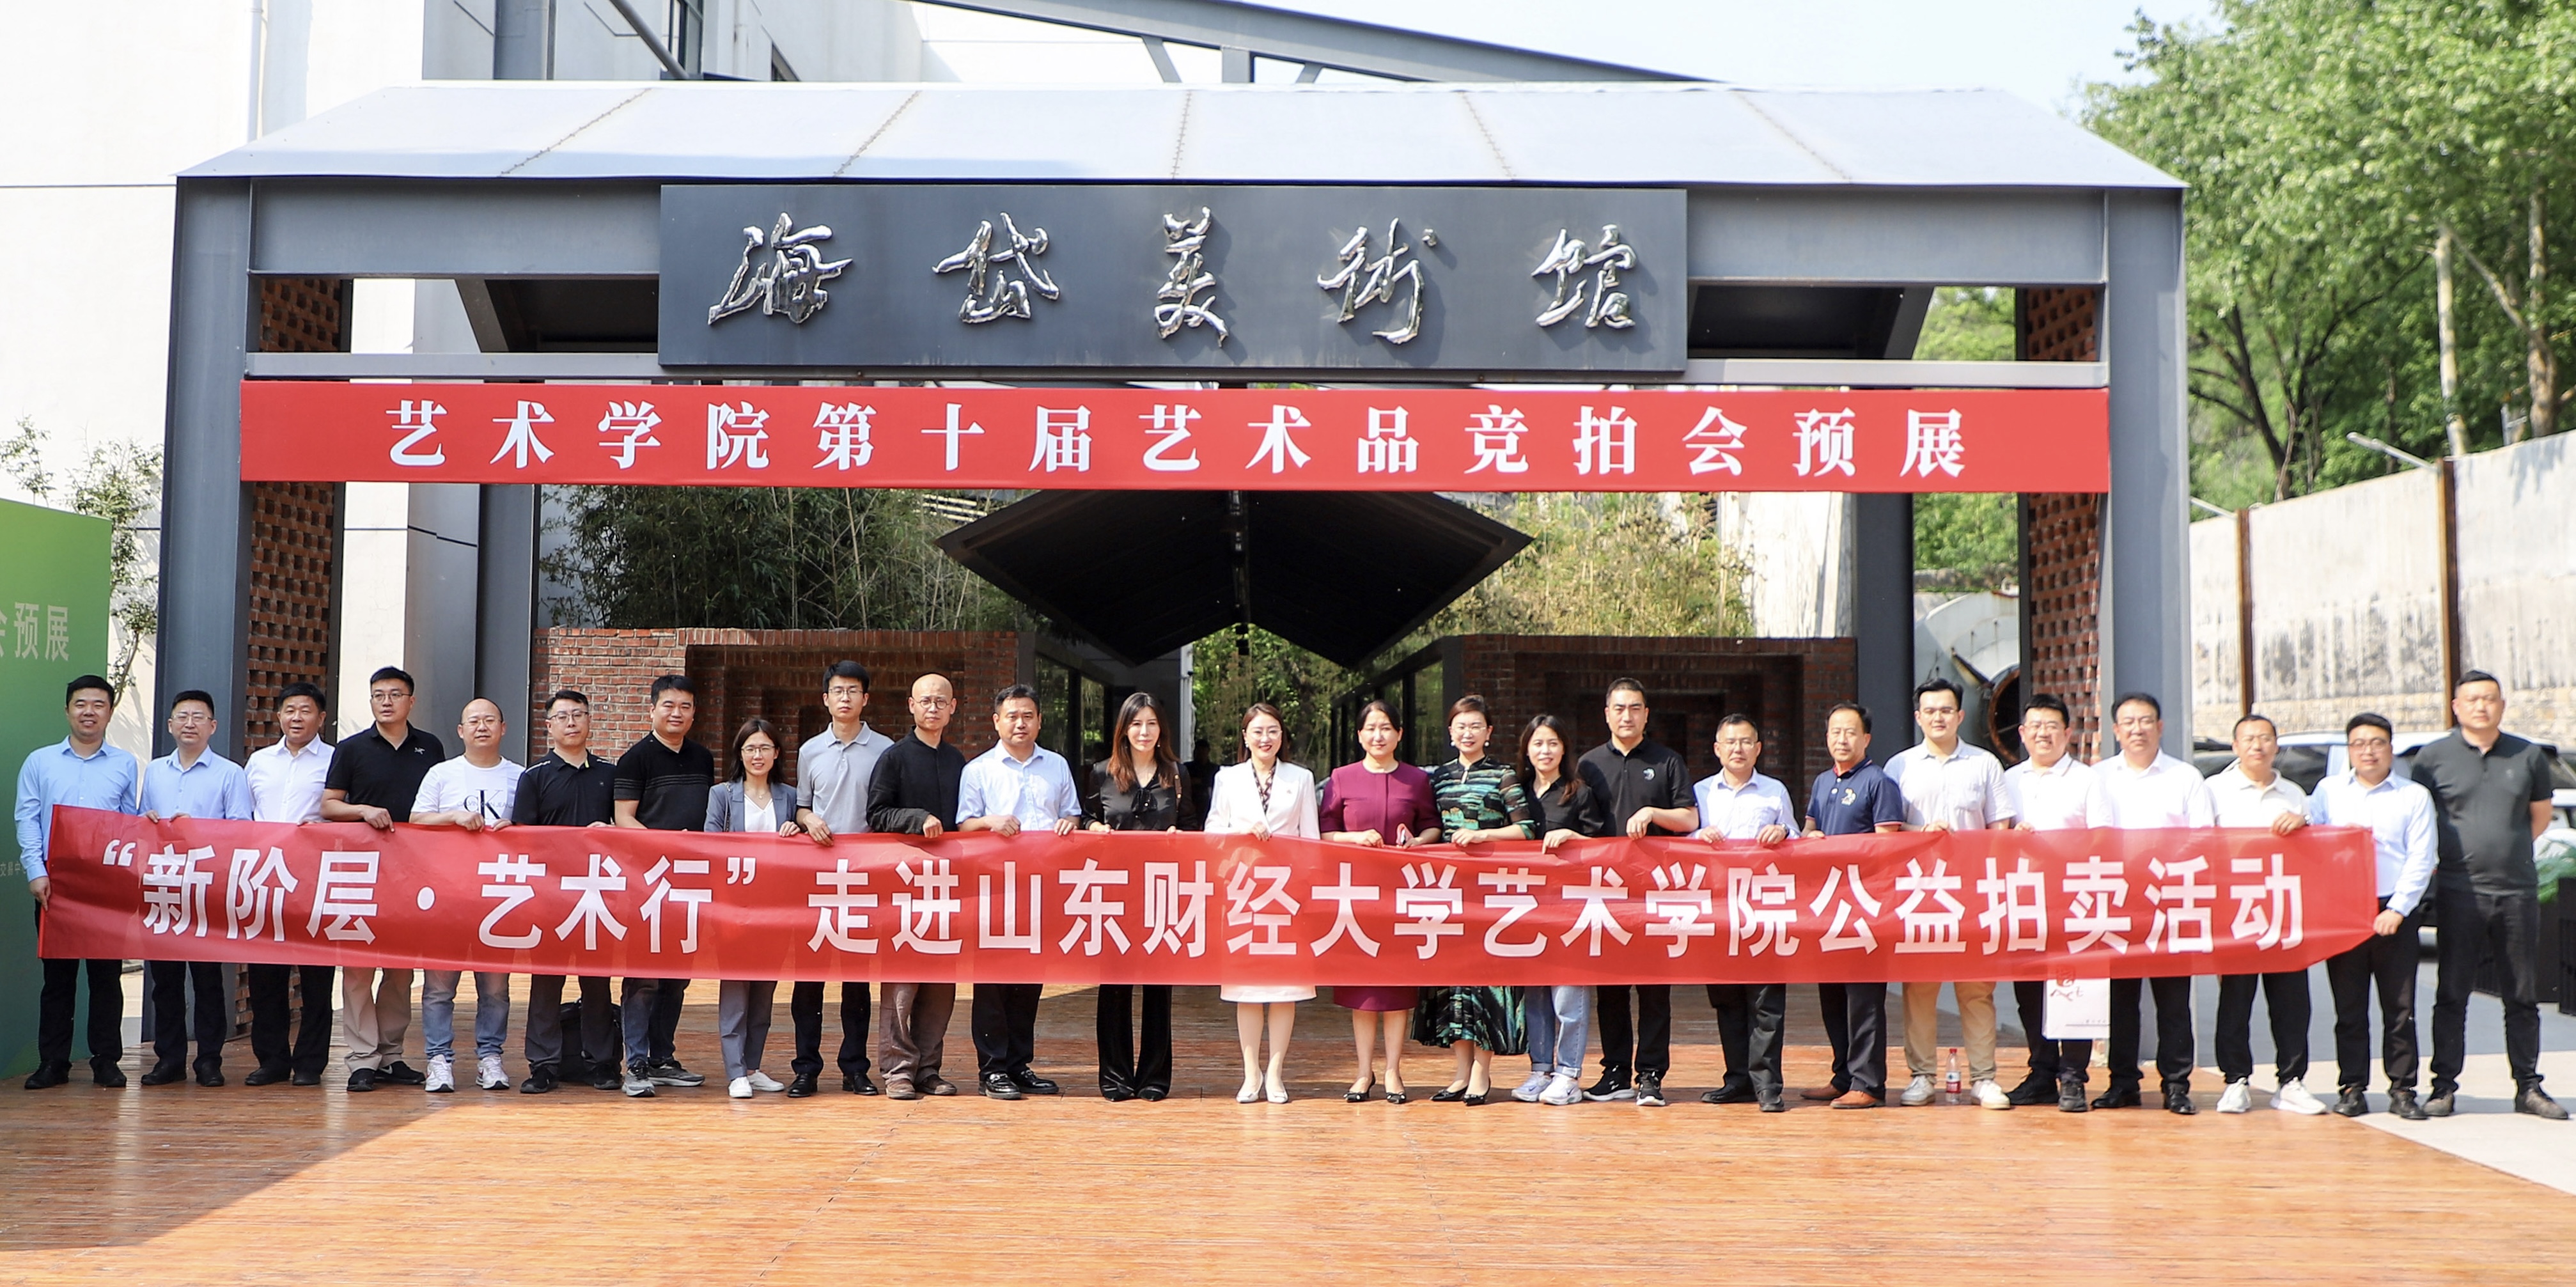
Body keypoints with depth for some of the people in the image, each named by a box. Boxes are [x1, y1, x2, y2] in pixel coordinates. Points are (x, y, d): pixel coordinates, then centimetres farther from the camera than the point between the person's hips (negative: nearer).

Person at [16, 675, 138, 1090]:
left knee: (107, 974, 2)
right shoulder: (40, 762, 8)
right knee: (57, 974, 3)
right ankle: (52, 1063, 9)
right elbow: (27, 819, 4)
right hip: (55, 881, 0)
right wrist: (36, 872, -8)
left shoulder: (125, 765, 10)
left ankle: (106, 1061, 8)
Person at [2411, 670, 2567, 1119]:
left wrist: (2507, 849, 9)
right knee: (2451, 995, 1)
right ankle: (2444, 1086, 6)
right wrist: (2431, 864, 3)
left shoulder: (2529, 756, 8)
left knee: (2521, 997, 8)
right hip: (2458, 893, -2)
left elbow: (2540, 816, 18)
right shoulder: (2433, 757, 2)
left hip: (2518, 892, 2)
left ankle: (2528, 1087, 16)